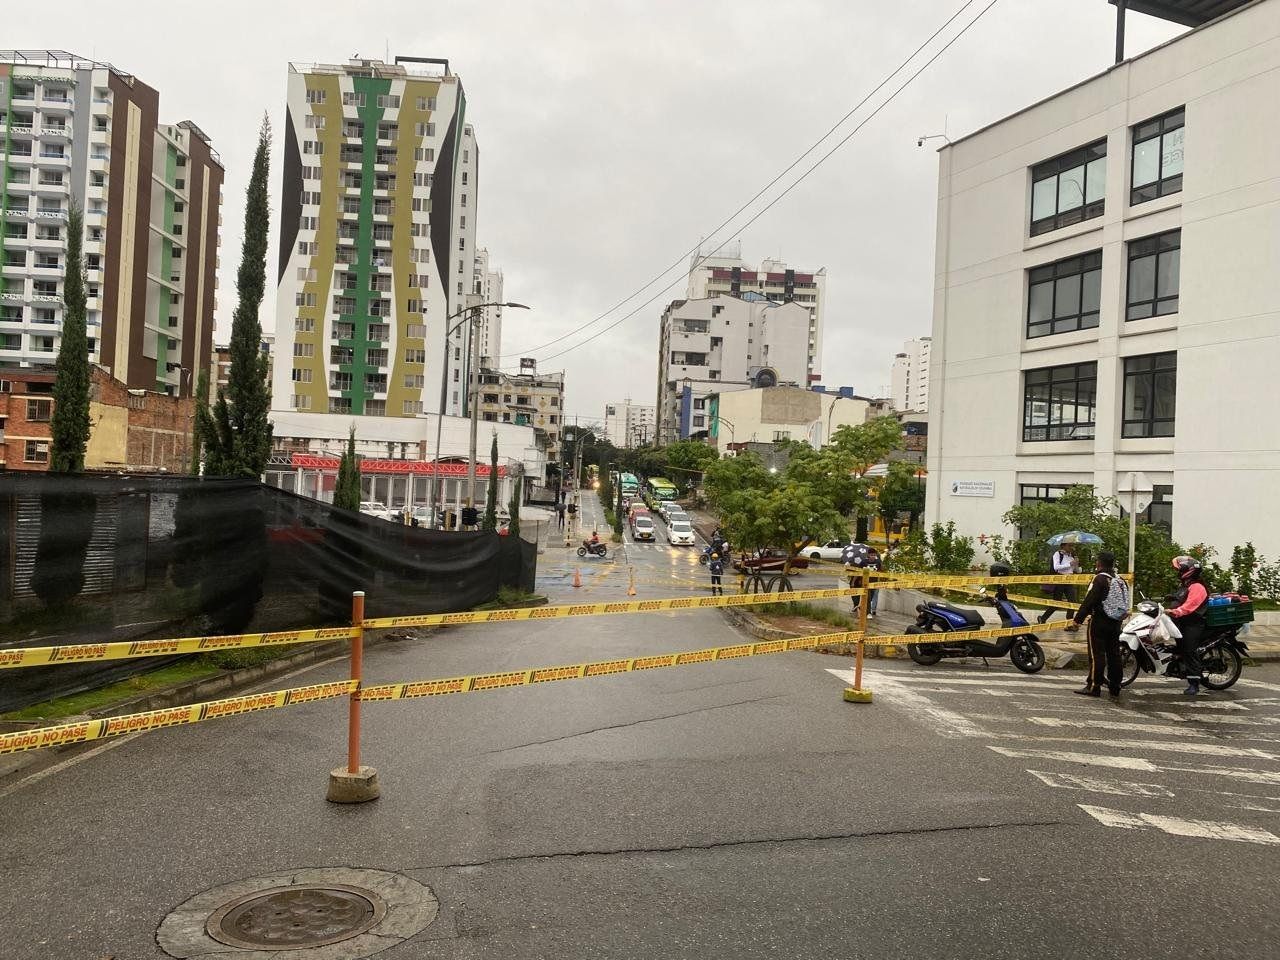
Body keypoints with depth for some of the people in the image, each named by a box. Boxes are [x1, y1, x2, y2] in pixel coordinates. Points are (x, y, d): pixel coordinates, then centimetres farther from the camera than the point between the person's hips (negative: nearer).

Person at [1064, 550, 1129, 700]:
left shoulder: (1100, 579, -15)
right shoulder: (1120, 580, 7)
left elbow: (1089, 602, -19)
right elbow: (1124, 603, 12)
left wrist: (1077, 620, -17)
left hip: (1099, 622, -7)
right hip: (1116, 623, 7)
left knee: (1097, 654, -2)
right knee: (1114, 655, 9)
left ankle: (1093, 686, 1)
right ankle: (1115, 689, 13)